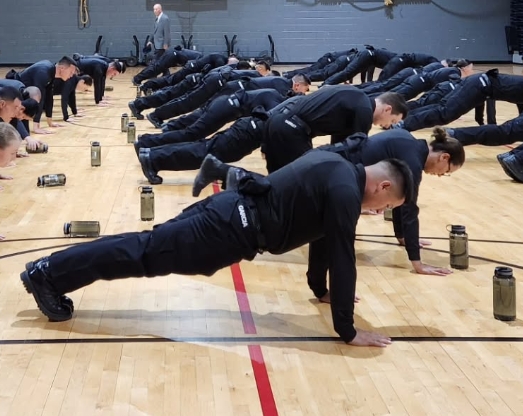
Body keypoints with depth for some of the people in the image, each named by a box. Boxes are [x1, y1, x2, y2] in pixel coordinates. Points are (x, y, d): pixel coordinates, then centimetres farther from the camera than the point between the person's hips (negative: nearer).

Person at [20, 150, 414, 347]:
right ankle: (47, 273, 5)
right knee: (147, 254, -2)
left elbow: (317, 232, 26)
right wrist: (348, 330, -13)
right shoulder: (346, 191, -15)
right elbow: (343, 258, -18)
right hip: (235, 228, -9)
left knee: (147, 248, 12)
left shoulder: (337, 168, 15)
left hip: (234, 208, 9)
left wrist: (323, 289, 30)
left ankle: (51, 271, 18)